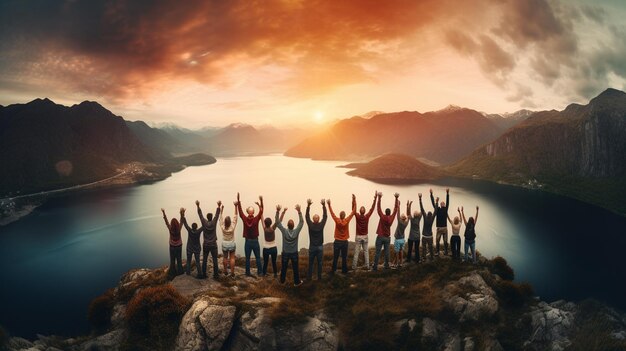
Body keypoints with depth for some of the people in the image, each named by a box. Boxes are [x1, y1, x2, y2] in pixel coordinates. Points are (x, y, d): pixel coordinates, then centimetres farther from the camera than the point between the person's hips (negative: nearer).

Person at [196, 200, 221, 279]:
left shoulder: (204, 223, -6)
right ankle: (216, 275, 2)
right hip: (213, 245, -2)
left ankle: (204, 274, 10)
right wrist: (219, 206, -9)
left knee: (204, 260, 8)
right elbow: (217, 214, -7)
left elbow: (200, 214, -1)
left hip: (205, 245, 2)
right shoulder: (214, 223, -8)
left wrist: (198, 206, 2)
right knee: (215, 261, 2)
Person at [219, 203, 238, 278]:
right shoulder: (232, 227, -22)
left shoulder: (222, 227, -20)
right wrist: (235, 206, -22)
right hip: (232, 244, -1)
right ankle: (232, 273, 6)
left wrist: (221, 208, -9)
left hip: (224, 245, 1)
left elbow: (221, 217, -12)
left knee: (225, 258, 16)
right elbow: (235, 216, -21)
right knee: (232, 258, 6)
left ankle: (226, 271, 25)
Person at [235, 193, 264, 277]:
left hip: (248, 242, 0)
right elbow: (261, 212, -10)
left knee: (247, 258, 8)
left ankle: (248, 272, 13)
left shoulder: (245, 219, -14)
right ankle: (259, 272, 13)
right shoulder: (256, 219, -16)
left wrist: (238, 201, -4)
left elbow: (240, 211, -8)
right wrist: (261, 202, -9)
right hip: (255, 241, 0)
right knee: (258, 258, 11)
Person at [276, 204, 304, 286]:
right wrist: (299, 211, -22)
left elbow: (277, 222, -18)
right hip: (294, 253, 0)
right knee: (295, 268, 12)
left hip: (285, 253, 1)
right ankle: (297, 282, 22)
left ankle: (282, 281, 31)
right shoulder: (296, 231, -21)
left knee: (283, 268, 16)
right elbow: (301, 222, -14)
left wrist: (278, 211, -26)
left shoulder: (284, 231, -21)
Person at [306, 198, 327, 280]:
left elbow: (307, 216, -6)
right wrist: (323, 205, -7)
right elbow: (325, 216, -6)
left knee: (310, 263, 10)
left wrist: (308, 205, -8)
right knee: (319, 263, 9)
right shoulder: (321, 225, -13)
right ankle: (319, 277, 13)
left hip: (312, 247, 0)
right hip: (320, 247, 0)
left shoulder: (310, 225, -13)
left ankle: (309, 277, 15)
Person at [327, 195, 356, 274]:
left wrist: (329, 204, 7)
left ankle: (333, 270, 13)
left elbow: (332, 213, -3)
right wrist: (354, 200, -5)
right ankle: (344, 270, 15)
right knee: (344, 257, 9)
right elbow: (353, 211, -9)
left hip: (337, 242, 0)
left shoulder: (337, 220, -14)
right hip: (345, 242, 0)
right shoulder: (347, 220, -13)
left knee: (335, 257, 7)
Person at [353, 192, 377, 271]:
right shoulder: (367, 217, -10)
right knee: (366, 252, 10)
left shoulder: (357, 216, -14)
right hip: (365, 237, 1)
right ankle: (367, 266, 11)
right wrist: (375, 198, -3)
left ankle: (354, 266, 4)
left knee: (356, 252, 2)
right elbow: (372, 208, -5)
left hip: (358, 237, -1)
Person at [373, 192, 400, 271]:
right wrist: (396, 198, 4)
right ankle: (386, 266, 12)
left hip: (380, 237, -3)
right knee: (386, 252, 9)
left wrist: (379, 198, -12)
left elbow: (378, 208, -13)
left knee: (377, 252, -3)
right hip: (387, 238, 3)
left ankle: (375, 266, -3)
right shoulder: (391, 217, -4)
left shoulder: (382, 217, -12)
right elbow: (395, 209, 2)